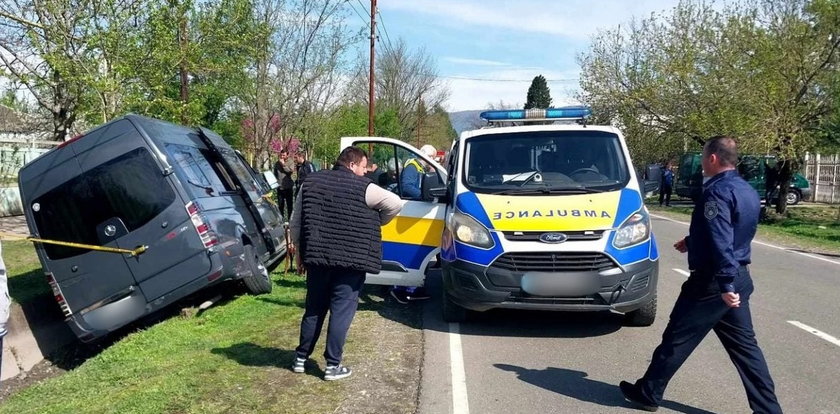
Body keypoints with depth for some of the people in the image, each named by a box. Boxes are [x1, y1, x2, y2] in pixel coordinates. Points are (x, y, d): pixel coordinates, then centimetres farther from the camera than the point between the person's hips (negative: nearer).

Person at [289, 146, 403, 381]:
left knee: (313, 309, 17)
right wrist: (378, 221, 8)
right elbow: (396, 204, -9)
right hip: (350, 260, -5)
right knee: (341, 312, 4)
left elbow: (295, 222, 10)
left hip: (317, 258, 5)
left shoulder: (311, 182, 9)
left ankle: (301, 358, 25)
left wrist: (300, 250, 18)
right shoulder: (362, 187, -6)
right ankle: (332, 366, 9)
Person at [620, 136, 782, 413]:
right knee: (745, 346, 13)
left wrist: (725, 284, -29)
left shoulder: (718, 191, -18)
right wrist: (692, 242, 33)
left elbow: (721, 242, -26)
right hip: (740, 279, 9)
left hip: (713, 282, -9)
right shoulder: (748, 191, 12)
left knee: (676, 340, 4)